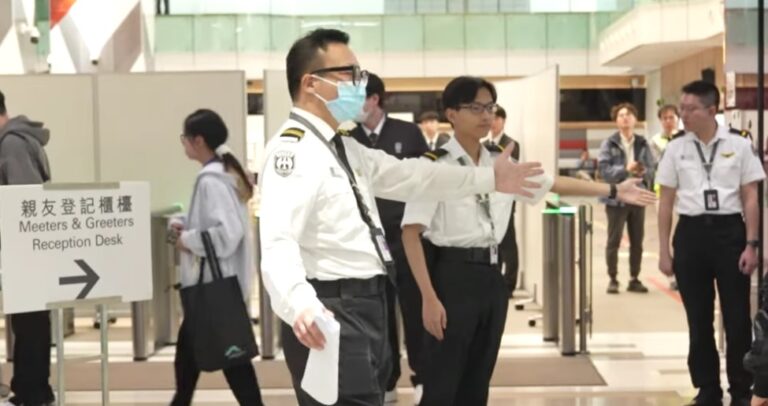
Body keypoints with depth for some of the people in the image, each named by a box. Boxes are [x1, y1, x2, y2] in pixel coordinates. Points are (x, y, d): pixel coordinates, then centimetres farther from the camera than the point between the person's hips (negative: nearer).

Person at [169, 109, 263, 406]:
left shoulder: (211, 180, -20)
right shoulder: (224, 172, 10)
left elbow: (228, 233, -29)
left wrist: (188, 240, -16)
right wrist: (185, 225, 8)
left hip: (216, 283, -10)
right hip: (217, 280, 10)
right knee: (189, 346, 20)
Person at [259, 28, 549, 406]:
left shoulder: (344, 146, 16)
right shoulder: (293, 149, -17)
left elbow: (408, 176, 22)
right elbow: (278, 241, -30)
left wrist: (489, 178, 21)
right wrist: (300, 306, -47)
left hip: (364, 305, 10)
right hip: (328, 313, -10)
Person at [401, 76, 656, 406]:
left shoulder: (501, 162, 8)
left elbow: (552, 183, 17)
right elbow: (411, 234, -14)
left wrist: (614, 191, 13)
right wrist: (429, 297, -19)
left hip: (492, 275, 6)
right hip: (452, 276, -6)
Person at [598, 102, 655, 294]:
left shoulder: (643, 144, 4)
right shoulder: (609, 144, -4)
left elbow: (652, 168, 3)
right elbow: (604, 169, -12)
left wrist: (643, 171, -19)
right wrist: (625, 169, -22)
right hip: (616, 197, -3)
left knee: (637, 242, 10)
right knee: (614, 241, 4)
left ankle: (634, 279, 21)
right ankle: (613, 280, 15)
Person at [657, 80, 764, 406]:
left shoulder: (738, 146, 0)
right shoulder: (676, 149, 4)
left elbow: (750, 199, 2)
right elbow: (666, 202, 7)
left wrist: (752, 244, -5)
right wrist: (664, 250, 4)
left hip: (729, 230, -1)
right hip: (691, 233, 2)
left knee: (737, 317, 3)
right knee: (698, 319, 9)